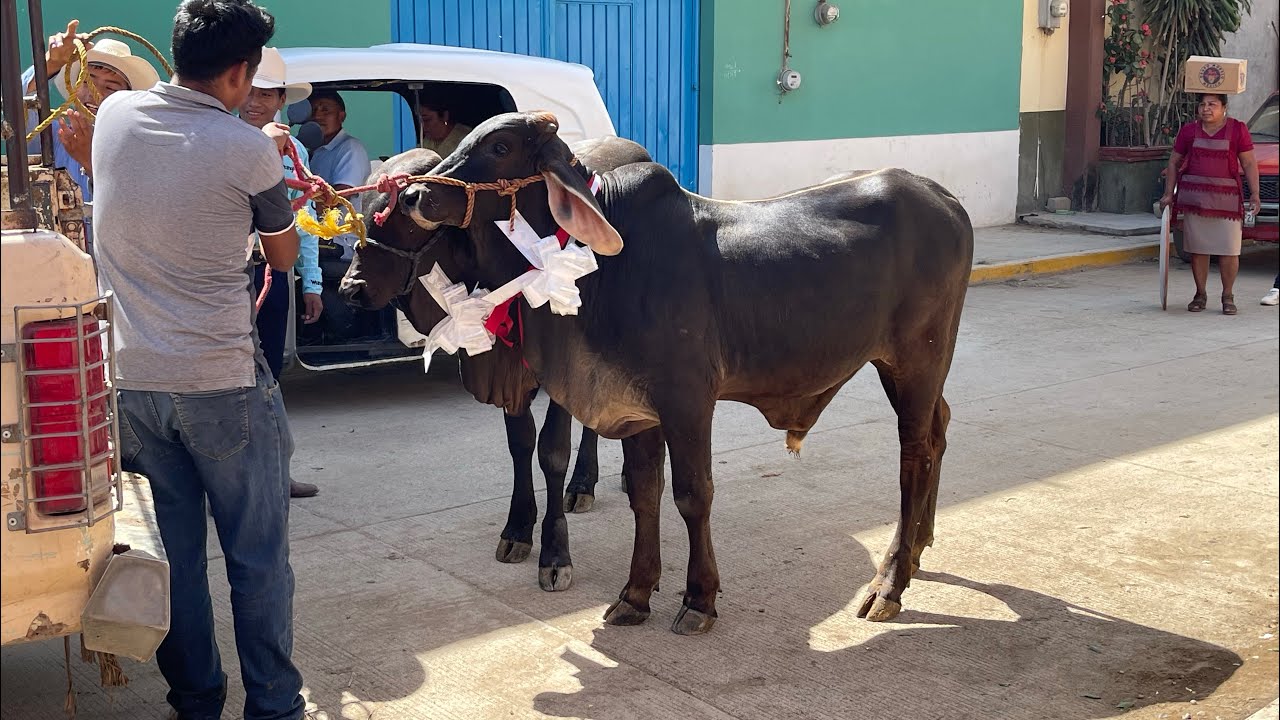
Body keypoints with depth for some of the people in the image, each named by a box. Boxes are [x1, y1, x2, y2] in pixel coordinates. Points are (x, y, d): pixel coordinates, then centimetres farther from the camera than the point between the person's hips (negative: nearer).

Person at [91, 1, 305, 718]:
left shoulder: (114, 114, 2)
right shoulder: (248, 150, -13)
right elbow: (284, 255, 4)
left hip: (128, 380, 5)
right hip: (222, 384, -5)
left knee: (172, 553, 15)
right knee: (259, 558, 7)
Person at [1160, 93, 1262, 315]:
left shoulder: (1237, 129, 3)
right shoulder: (1189, 131, 7)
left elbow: (1249, 164, 4)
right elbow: (1174, 162, 14)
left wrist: (1254, 195, -4)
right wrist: (1169, 193, 7)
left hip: (1226, 199, -1)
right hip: (1194, 196, 2)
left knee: (1229, 251, -3)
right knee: (1198, 249, 4)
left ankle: (1228, 296, 10)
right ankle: (1200, 295, 16)